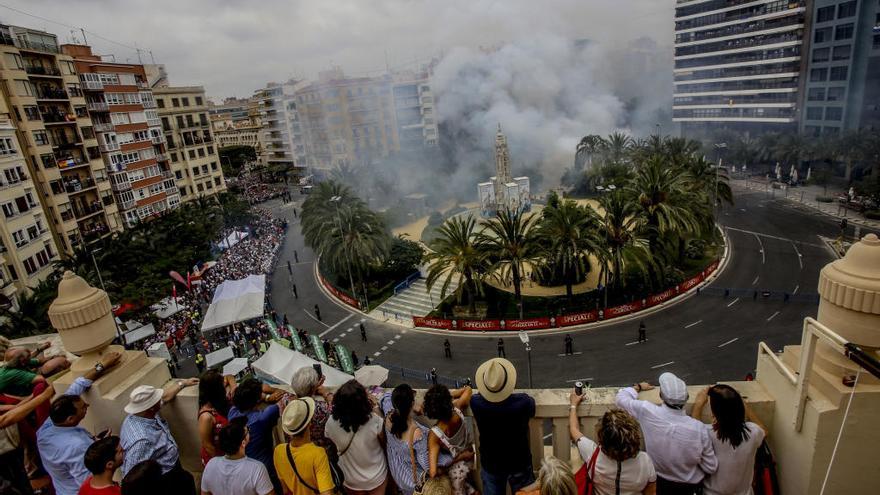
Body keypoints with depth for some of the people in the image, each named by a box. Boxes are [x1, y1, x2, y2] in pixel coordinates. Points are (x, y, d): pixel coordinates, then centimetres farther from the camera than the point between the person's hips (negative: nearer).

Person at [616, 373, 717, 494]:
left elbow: (621, 398, -9)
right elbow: (711, 468, -14)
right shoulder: (699, 428, -29)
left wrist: (637, 387, 9)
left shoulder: (647, 412, -29)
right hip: (691, 485, 1)